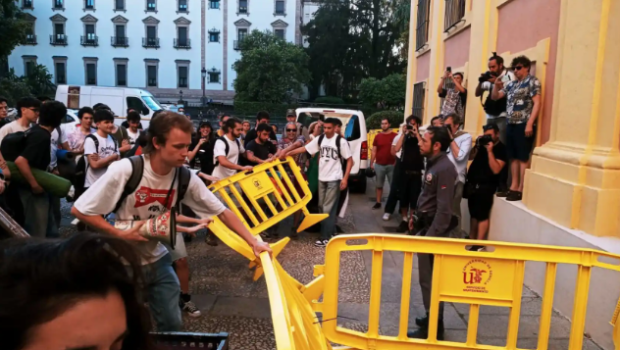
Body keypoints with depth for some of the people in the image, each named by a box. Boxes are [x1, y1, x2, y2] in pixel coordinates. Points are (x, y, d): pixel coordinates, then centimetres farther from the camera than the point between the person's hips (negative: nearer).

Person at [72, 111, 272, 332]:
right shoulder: (126, 170, -25)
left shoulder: (185, 178, -13)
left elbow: (222, 212, -8)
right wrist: (120, 234, -23)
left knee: (173, 324, 9)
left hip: (157, 261, 4)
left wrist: (253, 242, -13)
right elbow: (79, 210, -18)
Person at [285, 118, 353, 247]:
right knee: (322, 206, 13)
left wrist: (345, 178, -15)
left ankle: (326, 237, 1)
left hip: (334, 179, -6)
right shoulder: (320, 139, 3)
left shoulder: (341, 141, -12)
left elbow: (350, 160, -9)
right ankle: (331, 231, 27)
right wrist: (286, 154, -2)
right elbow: (304, 148, 5)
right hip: (322, 178, 6)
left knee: (328, 208, -5)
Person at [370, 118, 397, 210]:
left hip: (391, 165, -3)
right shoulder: (377, 136, 7)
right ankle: (378, 203, 20)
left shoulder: (394, 136, -3)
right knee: (379, 185, 11)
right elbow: (374, 151, 9)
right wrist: (372, 163, 5)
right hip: (379, 165, 3)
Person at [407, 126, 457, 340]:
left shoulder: (445, 168, -20)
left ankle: (433, 328, 12)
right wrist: (417, 218, 17)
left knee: (430, 279, -1)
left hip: (434, 229, -9)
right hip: (426, 225, 9)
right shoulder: (432, 163, 10)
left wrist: (430, 236, -23)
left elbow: (444, 209, -23)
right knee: (427, 277, 17)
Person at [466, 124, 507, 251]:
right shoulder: (482, 144, 12)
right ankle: (471, 241, 21)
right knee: (473, 214, 12)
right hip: (472, 184, 6)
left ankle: (479, 245, -5)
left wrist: (490, 151, -21)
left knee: (482, 216, -7)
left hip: (486, 186, -6)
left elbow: (496, 169, -18)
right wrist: (477, 146, -5)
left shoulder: (501, 149, -7)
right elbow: (470, 157, 9)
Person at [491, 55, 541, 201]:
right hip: (511, 124, 7)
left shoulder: (532, 81, -2)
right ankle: (513, 186, 16)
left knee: (523, 158, -4)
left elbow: (537, 103, -9)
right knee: (513, 157, 9)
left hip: (524, 125, -7)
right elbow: (495, 97, 22)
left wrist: (530, 124, -17)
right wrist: (496, 86, 1)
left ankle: (521, 190, -2)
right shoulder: (511, 84, 17)